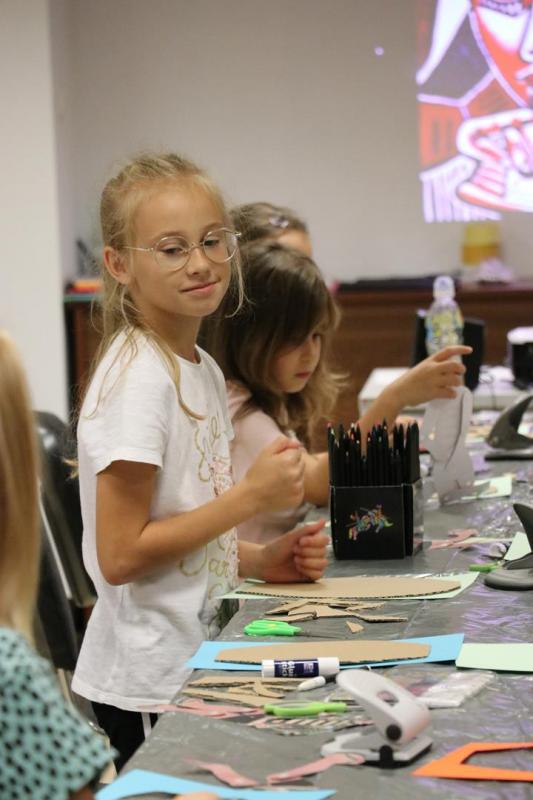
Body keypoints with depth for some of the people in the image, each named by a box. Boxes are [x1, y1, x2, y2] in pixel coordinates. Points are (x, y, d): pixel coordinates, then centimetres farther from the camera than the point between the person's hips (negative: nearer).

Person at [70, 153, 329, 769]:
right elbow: (119, 556, -20)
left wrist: (261, 560, 1)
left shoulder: (203, 370, 9)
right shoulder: (136, 379, -18)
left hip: (200, 660, 8)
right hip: (148, 687, -8)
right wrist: (252, 495, -18)